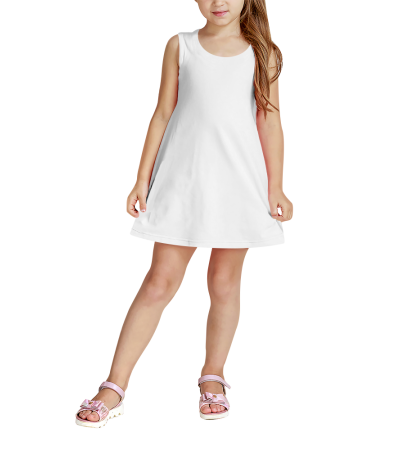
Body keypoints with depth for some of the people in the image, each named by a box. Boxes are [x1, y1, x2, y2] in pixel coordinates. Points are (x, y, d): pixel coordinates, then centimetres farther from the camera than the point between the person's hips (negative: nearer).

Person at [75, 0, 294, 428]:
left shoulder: (263, 52, 6)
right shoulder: (180, 46, 7)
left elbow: (270, 122, 4)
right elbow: (163, 114, 8)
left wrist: (276, 187, 1)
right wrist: (142, 179, 5)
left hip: (240, 182, 0)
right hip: (182, 179, 0)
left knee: (224, 282, 6)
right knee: (160, 281, -2)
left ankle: (213, 376, 24)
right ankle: (114, 387, 4)